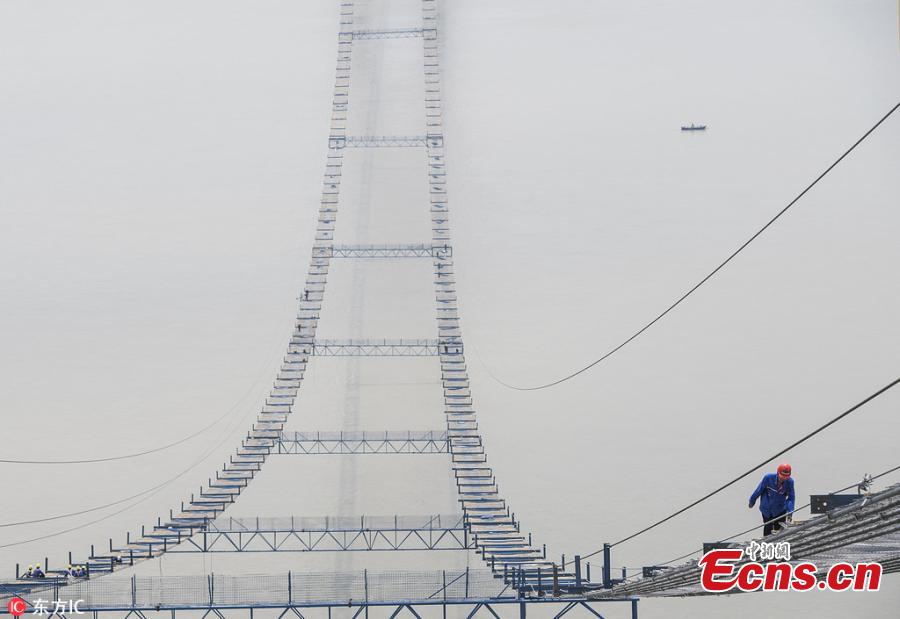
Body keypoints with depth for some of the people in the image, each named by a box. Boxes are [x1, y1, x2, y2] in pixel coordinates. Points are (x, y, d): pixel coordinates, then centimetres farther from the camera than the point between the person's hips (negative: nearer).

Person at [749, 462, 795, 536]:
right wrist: (752, 501, 6)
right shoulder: (768, 478, -25)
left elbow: (791, 498, -14)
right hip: (767, 509, -1)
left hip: (780, 510, 1)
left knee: (779, 531, 7)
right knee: (768, 529, 8)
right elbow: (759, 490, -9)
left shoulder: (789, 481, -21)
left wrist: (789, 512, -26)